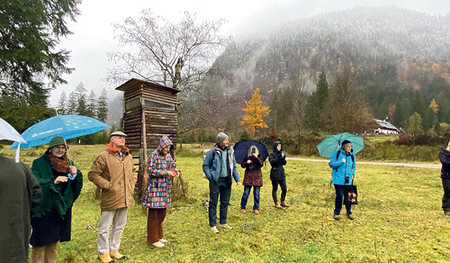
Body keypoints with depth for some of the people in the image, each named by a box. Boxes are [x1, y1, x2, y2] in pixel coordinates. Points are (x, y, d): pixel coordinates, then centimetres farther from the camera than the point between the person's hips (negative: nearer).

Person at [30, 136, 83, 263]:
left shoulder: (69, 163, 8)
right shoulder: (39, 163, -5)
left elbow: (78, 185, 5)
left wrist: (76, 173, -14)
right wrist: (53, 182, -28)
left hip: (62, 208, 4)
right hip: (43, 210, -4)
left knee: (53, 241, 18)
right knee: (39, 244, 4)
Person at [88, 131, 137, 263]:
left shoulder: (128, 156, 10)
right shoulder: (103, 156, -12)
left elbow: (133, 172, 22)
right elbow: (92, 174, -12)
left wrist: (131, 185, 10)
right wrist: (107, 185, -15)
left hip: (125, 198, 7)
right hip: (110, 198, -6)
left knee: (119, 226, 19)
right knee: (104, 227, 8)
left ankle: (114, 249, 37)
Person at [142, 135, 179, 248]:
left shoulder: (168, 155, 10)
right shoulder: (154, 155, -10)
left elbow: (173, 166, 19)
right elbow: (150, 170, -16)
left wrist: (175, 171, -3)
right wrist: (165, 173, -21)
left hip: (165, 188, 7)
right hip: (155, 188, -7)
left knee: (162, 213, 15)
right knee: (154, 214, 3)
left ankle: (159, 236, 30)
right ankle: (153, 239, 16)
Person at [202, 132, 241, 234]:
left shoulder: (230, 151, 6)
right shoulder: (212, 152, -9)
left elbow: (234, 167, 12)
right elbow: (205, 166, -5)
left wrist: (237, 179, 6)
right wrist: (211, 177, -12)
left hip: (227, 181, 5)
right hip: (216, 181, -5)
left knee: (225, 202, 15)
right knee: (213, 203, 3)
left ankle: (223, 222, 30)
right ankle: (212, 225, 16)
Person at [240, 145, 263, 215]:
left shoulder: (259, 157, 3)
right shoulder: (247, 157, 4)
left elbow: (261, 164, -12)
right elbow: (242, 165, 6)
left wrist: (257, 157, -24)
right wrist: (246, 162, -14)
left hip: (257, 177, 0)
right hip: (248, 176, 0)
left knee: (256, 194, 3)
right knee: (246, 193, 1)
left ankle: (256, 208, 18)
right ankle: (242, 207, 17)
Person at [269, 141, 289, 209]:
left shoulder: (281, 153, 12)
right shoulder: (272, 154, -4)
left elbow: (284, 163, 5)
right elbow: (272, 162, -17)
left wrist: (283, 158, -14)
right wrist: (278, 158, -27)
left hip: (281, 173, 6)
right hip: (274, 173, -6)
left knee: (284, 189, 7)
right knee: (275, 189, 3)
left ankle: (283, 202, 25)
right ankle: (276, 203, 15)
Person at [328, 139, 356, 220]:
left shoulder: (352, 156, 10)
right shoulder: (337, 154, -3)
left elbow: (354, 166, 21)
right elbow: (331, 163, -5)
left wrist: (352, 173, 4)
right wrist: (340, 162, -16)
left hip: (348, 180, 4)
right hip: (338, 180, -4)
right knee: (339, 196, -3)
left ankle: (349, 212, 25)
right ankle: (336, 213, 13)